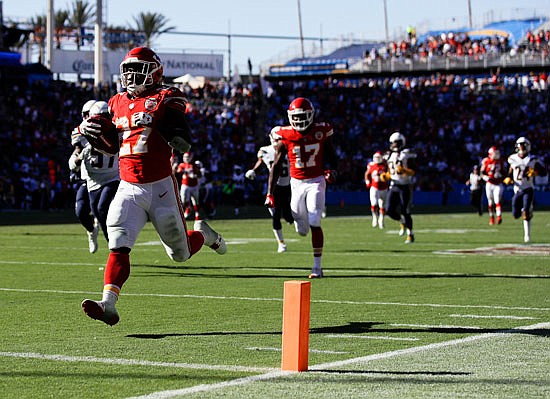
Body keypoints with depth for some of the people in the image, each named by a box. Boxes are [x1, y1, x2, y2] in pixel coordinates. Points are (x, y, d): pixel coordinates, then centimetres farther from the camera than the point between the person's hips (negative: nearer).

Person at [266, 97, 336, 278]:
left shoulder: (320, 132, -5)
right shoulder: (285, 137, -6)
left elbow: (330, 157, 10)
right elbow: (276, 166, -2)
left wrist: (331, 171, -11)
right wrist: (270, 193, -7)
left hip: (316, 181, -2)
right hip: (297, 183, 2)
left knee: (314, 224, -15)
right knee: (302, 230, 6)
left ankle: (317, 267, -9)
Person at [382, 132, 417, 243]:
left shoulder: (407, 155, -8)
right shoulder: (390, 156, 11)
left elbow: (412, 172, -10)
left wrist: (404, 170, -28)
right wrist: (385, 176, -1)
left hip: (405, 187, -6)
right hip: (394, 187, 6)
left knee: (405, 212, -6)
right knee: (389, 210, -5)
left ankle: (410, 235, 7)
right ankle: (403, 222, 25)